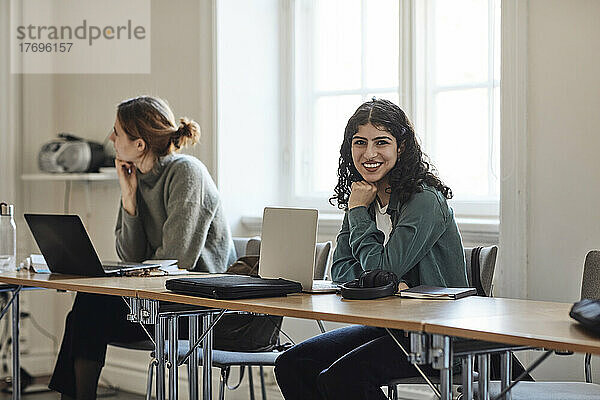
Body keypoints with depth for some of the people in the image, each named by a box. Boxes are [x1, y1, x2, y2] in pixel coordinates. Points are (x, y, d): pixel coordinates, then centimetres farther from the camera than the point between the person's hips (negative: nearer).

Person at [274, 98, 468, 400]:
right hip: (386, 326, 8)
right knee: (291, 365, -10)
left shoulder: (425, 200, -15)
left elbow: (382, 269, -19)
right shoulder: (364, 198, 10)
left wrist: (358, 212, -8)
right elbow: (340, 271, 5)